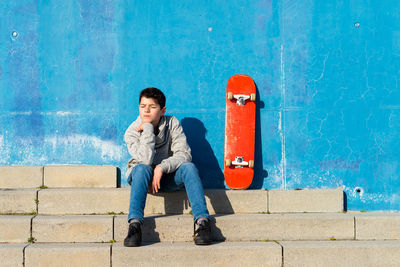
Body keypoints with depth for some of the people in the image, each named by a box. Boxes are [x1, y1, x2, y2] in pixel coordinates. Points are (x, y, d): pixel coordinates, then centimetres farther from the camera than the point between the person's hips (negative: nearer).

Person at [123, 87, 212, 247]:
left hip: (167, 176, 1)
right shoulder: (132, 132, -12)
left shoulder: (172, 124, -8)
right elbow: (146, 160, -29)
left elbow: (184, 154, -19)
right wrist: (148, 129, -28)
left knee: (189, 167, -28)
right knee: (143, 169, -35)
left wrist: (162, 168, -32)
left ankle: (202, 220, -35)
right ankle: (135, 223, -43)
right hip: (141, 176, -1)